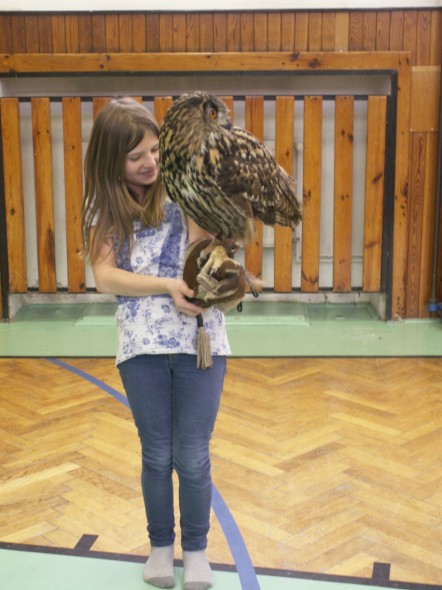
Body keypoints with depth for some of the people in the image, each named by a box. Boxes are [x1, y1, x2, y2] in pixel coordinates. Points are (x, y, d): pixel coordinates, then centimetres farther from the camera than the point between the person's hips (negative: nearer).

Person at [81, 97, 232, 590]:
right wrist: (168, 286, -18)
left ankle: (196, 549, 29)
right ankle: (160, 544, 36)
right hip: (141, 346, 1)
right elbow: (105, 276, -8)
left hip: (200, 341, -1)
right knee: (157, 455, 13)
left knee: (192, 457, 7)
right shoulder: (106, 207, 4)